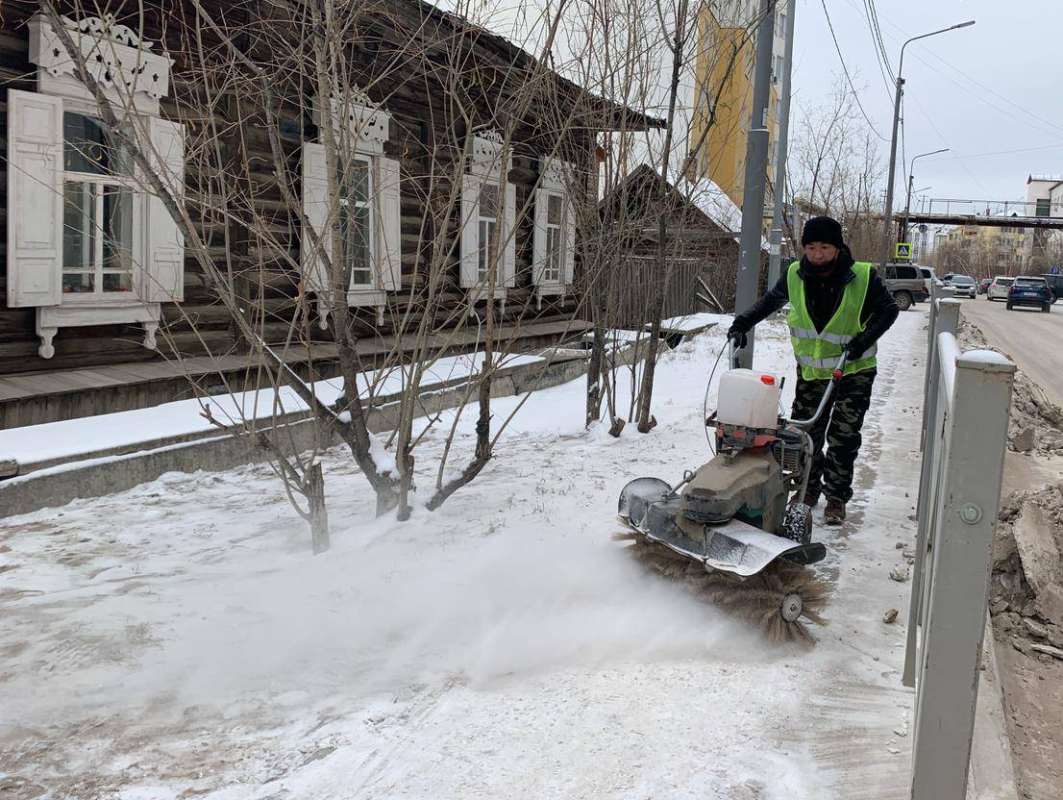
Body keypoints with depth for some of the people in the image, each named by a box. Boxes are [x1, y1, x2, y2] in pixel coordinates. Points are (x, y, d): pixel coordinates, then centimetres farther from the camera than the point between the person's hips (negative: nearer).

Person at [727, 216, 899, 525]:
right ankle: (809, 489, 25)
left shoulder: (864, 277, -16)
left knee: (843, 437, -2)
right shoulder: (795, 276, -7)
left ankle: (837, 497, 12)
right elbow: (770, 301, 10)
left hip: (853, 372, -3)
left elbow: (888, 310, -5)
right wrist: (742, 323, -4)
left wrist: (864, 340, -19)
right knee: (806, 433, 8)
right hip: (811, 371, 3)